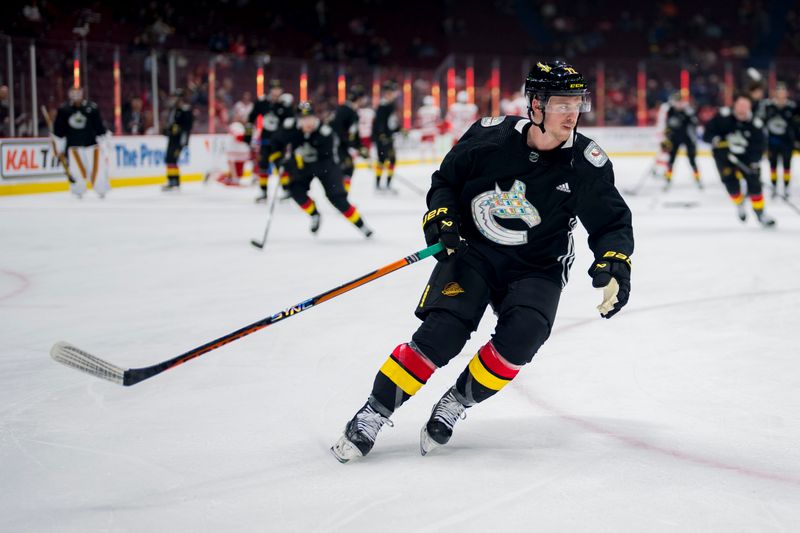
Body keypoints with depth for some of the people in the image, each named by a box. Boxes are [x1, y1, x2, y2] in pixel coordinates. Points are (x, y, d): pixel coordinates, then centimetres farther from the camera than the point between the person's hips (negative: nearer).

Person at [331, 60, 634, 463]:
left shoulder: (587, 163, -12)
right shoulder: (491, 136, -13)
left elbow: (612, 223, -5)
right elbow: (445, 180, 3)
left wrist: (615, 263, -23)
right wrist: (440, 216, -14)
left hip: (537, 267, 1)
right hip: (471, 251, -1)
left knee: (522, 334, -26)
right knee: (441, 333, -20)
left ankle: (455, 404, -4)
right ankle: (373, 414, -7)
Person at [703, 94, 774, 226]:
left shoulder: (756, 124, -15)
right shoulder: (723, 117, -19)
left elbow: (758, 147, -13)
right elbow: (707, 134, -15)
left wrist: (754, 163, -29)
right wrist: (717, 141, -34)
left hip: (745, 157, 1)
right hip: (724, 154, -1)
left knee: (754, 182, -9)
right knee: (730, 181, -16)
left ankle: (760, 213, 4)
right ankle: (739, 203, 15)